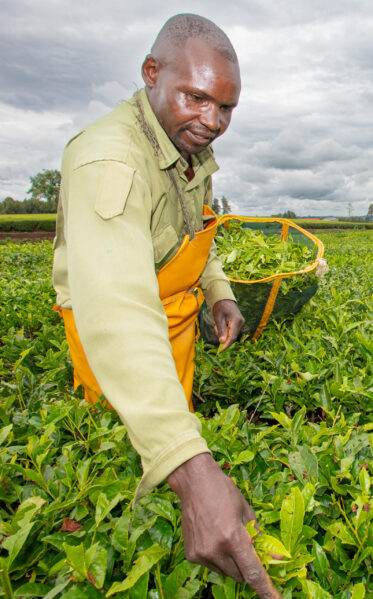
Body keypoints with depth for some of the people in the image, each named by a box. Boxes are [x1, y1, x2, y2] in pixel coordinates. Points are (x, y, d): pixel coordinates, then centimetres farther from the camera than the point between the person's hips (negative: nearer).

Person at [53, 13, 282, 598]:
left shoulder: (194, 151, -3)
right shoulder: (109, 159, -35)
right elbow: (115, 311, -49)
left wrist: (220, 292, -1)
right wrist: (193, 470, -57)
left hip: (177, 316, 9)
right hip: (114, 335, -8)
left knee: (179, 413, 23)